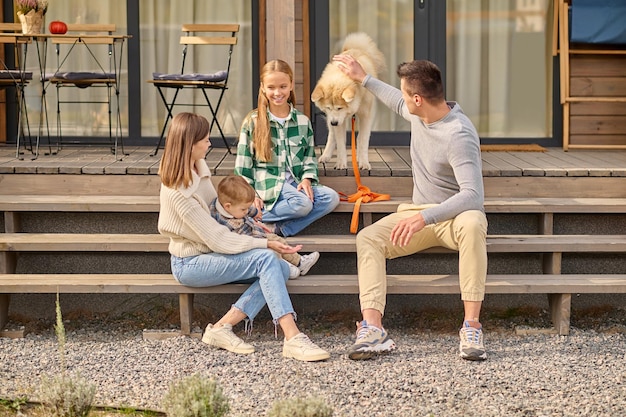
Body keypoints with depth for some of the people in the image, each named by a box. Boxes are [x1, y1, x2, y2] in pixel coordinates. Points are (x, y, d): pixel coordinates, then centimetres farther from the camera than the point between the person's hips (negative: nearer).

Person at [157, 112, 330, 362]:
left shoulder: (198, 167, 2)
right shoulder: (177, 191, -25)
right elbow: (217, 239, -24)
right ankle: (292, 339, -33)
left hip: (207, 254, 9)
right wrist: (266, 244, -23)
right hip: (190, 264, -9)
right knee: (266, 258, -26)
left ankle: (222, 327, -12)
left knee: (280, 269, -11)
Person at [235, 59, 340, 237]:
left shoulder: (303, 121, 9)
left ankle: (280, 228, -23)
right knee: (303, 204, -31)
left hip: (295, 183, 5)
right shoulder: (253, 122, 0)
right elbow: (243, 163, 1)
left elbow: (310, 156, 15)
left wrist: (307, 178, -5)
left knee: (331, 197, -20)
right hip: (268, 184, -5)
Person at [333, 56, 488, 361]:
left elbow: (473, 195, -34)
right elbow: (399, 104, 28)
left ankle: (471, 328, -41)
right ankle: (373, 330, -33)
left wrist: (425, 217, -43)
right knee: (368, 237, -18)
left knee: (472, 224, -42)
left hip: (455, 216, -7)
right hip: (419, 214, 7)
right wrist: (363, 78, 31)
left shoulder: (459, 136, -25)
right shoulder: (418, 114, 0)